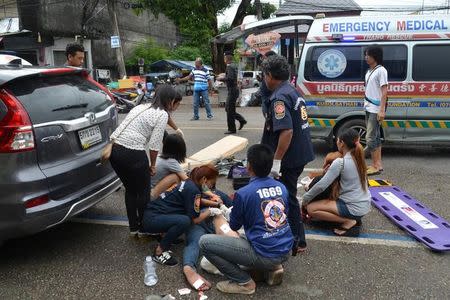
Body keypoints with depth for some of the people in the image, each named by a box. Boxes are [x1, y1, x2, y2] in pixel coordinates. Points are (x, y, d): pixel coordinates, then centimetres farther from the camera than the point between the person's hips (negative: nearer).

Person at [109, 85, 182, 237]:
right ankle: (143, 228, 27)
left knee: (130, 189, 23)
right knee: (143, 192, 13)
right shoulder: (162, 114, -3)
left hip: (115, 149, 8)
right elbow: (154, 144, -8)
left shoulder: (141, 107, 19)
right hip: (133, 154, -8)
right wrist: (153, 165, 5)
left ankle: (133, 227, 34)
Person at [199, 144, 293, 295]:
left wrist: (236, 207, 22)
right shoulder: (282, 187, 1)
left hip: (264, 254, -7)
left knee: (205, 242, -5)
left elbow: (234, 226, 1)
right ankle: (274, 267, 16)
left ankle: (244, 282, 0)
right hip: (285, 251, 7)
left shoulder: (243, 193, -16)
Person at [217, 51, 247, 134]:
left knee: (230, 110, -2)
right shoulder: (234, 66, 13)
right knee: (227, 108, 17)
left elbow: (230, 78, -29)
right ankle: (242, 120, 21)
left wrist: (221, 78, -16)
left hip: (232, 90, -10)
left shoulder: (230, 67, -17)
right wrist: (224, 76, 14)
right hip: (233, 90, 10)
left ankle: (232, 129, 7)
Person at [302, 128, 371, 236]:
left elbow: (321, 185, -17)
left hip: (354, 208, -9)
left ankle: (348, 222, -9)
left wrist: (305, 198, -4)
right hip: (364, 205, 9)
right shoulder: (358, 158, 5)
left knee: (311, 208, -7)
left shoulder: (340, 162, -18)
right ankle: (354, 219, 11)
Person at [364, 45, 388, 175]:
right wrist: (366, 104, 11)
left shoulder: (381, 70, -11)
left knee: (370, 138, -9)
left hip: (376, 110, -9)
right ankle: (377, 164, 19)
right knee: (375, 137, 12)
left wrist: (382, 110, -20)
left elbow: (384, 92, -15)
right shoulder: (369, 71, 13)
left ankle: (376, 166, -1)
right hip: (369, 108, 9)